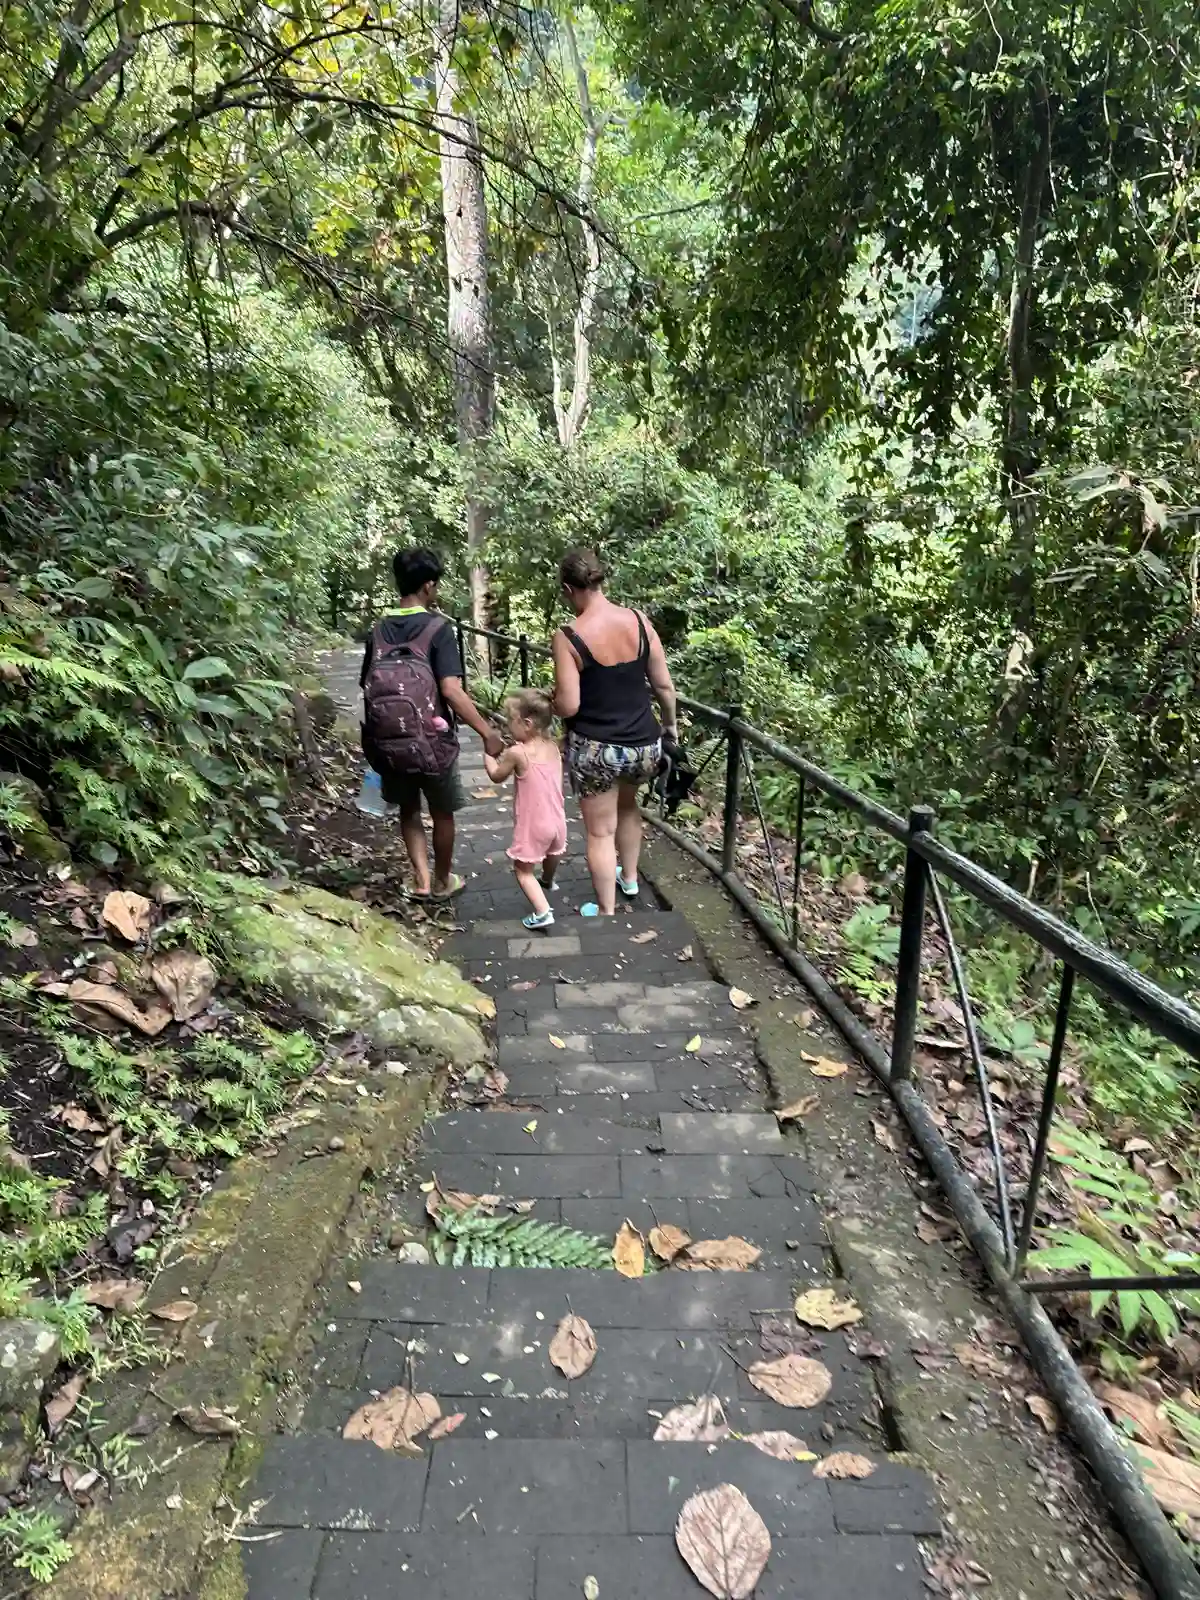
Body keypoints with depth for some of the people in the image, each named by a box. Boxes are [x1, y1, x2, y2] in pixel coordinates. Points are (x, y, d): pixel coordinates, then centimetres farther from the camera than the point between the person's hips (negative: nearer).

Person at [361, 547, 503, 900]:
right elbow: (451, 691, -22)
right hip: (431, 742, -4)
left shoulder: (378, 631, 1)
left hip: (388, 743, 4)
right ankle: (442, 882, 34)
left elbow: (368, 689, 6)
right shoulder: (437, 629, -13)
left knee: (408, 810, 25)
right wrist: (487, 732, -17)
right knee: (442, 813, 18)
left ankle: (421, 880, 22)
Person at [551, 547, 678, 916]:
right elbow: (664, 685, 1)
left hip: (595, 749, -4)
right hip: (644, 744, 5)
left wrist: (551, 698, 6)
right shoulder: (638, 621, -5)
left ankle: (606, 911, 25)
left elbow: (567, 706, -17)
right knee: (627, 803, 33)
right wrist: (670, 723, 18)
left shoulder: (568, 637, -16)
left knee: (600, 831, 13)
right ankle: (629, 878, 48)